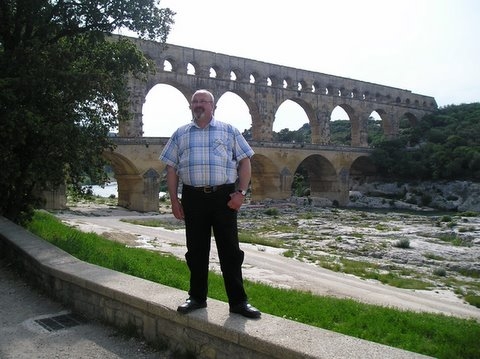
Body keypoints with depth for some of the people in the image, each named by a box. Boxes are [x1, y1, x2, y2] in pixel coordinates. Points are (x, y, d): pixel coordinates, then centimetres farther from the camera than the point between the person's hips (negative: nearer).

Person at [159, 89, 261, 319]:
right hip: (193, 197, 2)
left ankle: (238, 301, 11)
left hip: (224, 196, -2)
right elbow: (171, 168, 11)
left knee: (230, 250, 2)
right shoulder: (180, 134, 12)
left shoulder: (228, 131, 7)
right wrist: (174, 199, 3)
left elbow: (244, 162, 4)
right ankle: (197, 298, 25)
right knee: (196, 250, 10)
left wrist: (241, 192, -7)